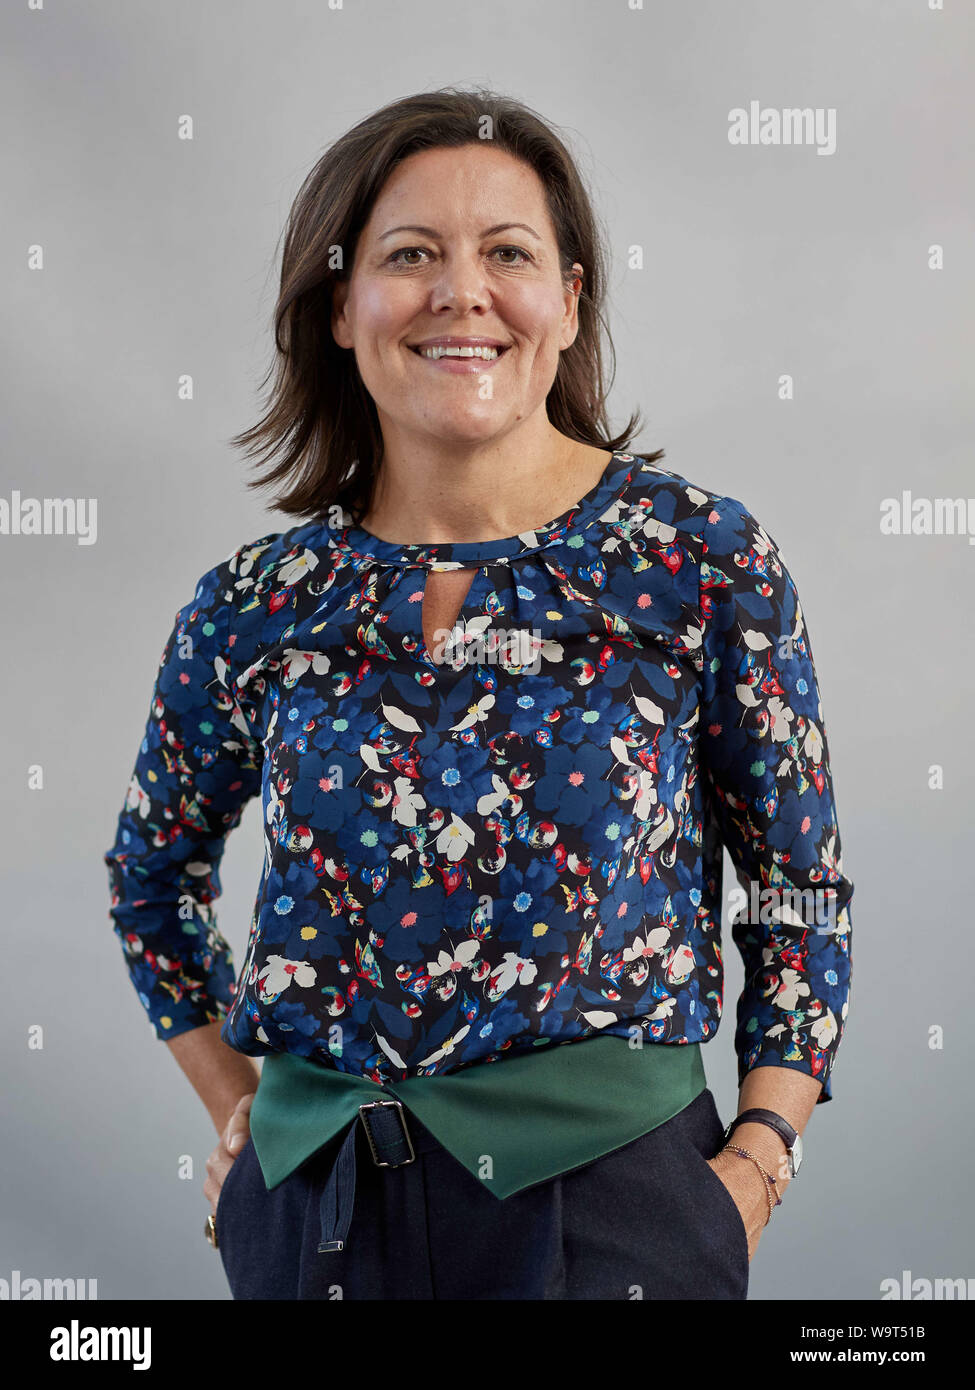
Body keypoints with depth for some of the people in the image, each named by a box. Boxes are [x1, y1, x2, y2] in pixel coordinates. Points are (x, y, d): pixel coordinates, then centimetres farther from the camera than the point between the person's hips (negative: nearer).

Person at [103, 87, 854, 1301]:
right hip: (312, 1194, 2)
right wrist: (238, 1112, 8)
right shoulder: (257, 603, -2)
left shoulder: (705, 559, -7)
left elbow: (800, 886, 0)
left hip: (608, 1191, -2)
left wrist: (759, 1164, -7)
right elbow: (153, 876, 13)